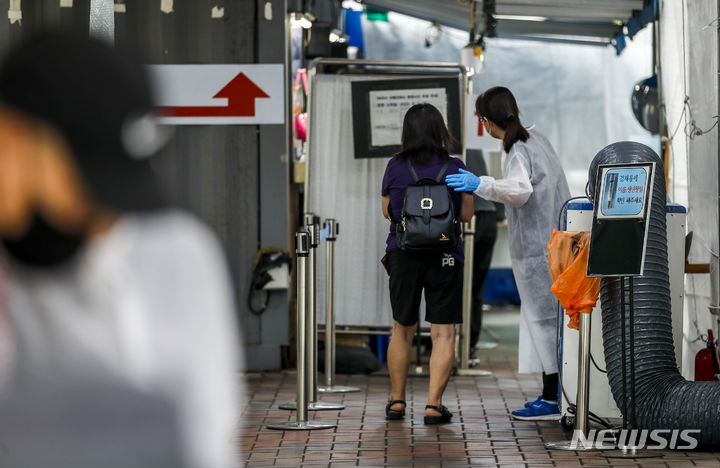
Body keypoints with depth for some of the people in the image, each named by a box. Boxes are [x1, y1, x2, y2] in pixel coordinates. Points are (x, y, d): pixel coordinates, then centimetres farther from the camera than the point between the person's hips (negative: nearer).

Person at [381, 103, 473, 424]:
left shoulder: (396, 167, -3)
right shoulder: (455, 168, -6)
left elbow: (387, 211, 9)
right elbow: (466, 214, 1)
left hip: (403, 255, 2)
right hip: (444, 257, -2)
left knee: (402, 330, 17)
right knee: (443, 334, 0)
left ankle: (397, 401, 24)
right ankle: (433, 405, -8)